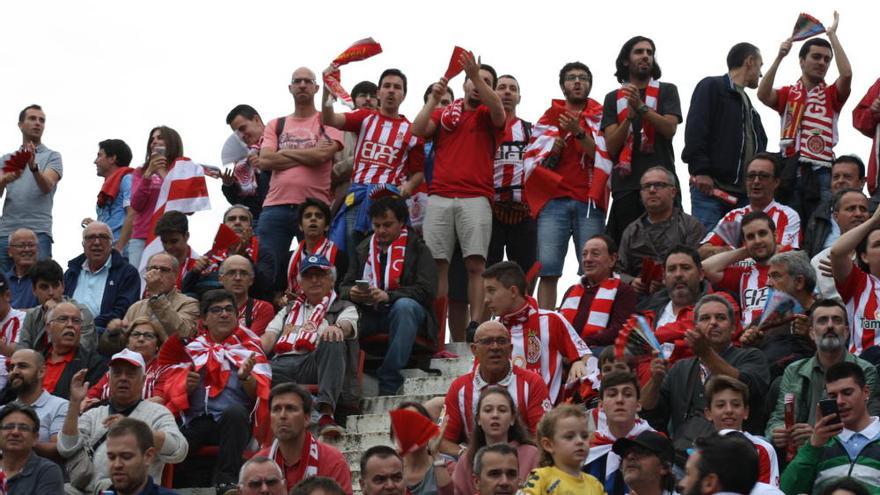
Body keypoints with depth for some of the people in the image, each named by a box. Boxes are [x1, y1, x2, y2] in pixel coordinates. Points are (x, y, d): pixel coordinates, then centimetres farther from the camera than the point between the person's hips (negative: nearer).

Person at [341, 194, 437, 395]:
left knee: (405, 306, -38)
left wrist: (388, 296, -22)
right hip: (368, 315, 3)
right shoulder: (364, 249, 18)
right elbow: (344, 287, 16)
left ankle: (389, 384, -39)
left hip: (405, 311, -3)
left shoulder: (417, 248, 4)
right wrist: (351, 294, -11)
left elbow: (426, 290, -8)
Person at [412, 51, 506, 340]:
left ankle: (475, 326, -11)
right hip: (439, 197, 2)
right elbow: (417, 130, 4)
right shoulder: (442, 114, 20)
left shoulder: (488, 117, 14)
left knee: (475, 265, -10)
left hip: (476, 199, -2)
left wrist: (477, 75, -17)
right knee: (436, 264, -5)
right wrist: (434, 98, -2)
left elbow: (497, 109, -9)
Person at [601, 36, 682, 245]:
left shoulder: (666, 91, 13)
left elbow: (669, 129, -3)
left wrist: (641, 107, -14)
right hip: (626, 184, 1)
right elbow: (611, 146, 5)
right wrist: (630, 116, -10)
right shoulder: (613, 98, 15)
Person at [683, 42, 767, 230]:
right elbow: (695, 130, -9)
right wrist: (701, 170, -18)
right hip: (709, 186, -8)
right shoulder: (711, 86, 4)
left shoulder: (749, 106, 29)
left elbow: (759, 147, 27)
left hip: (743, 193, 8)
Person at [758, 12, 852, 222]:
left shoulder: (831, 95, 12)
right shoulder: (788, 94, 14)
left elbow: (846, 74, -7)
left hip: (821, 173, -1)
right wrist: (779, 57, -11)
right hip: (791, 171, 1)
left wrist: (832, 35, -2)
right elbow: (763, 95, -5)